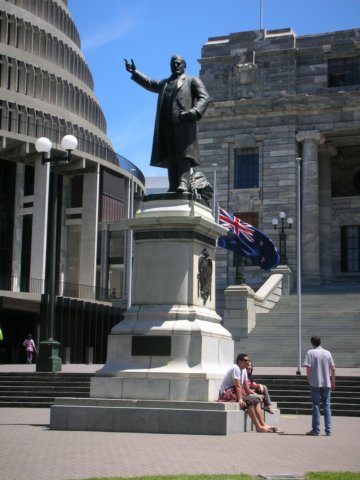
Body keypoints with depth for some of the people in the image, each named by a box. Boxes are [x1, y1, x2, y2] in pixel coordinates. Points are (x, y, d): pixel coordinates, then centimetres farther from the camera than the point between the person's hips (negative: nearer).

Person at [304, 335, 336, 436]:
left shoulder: (310, 353, -4)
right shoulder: (327, 353, 6)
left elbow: (308, 368, -12)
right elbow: (333, 368, 4)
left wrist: (309, 379, 2)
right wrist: (333, 382, 12)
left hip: (315, 383, -3)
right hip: (327, 383, 3)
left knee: (316, 406, 3)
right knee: (327, 406, 8)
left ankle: (316, 430, 4)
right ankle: (329, 430, 6)